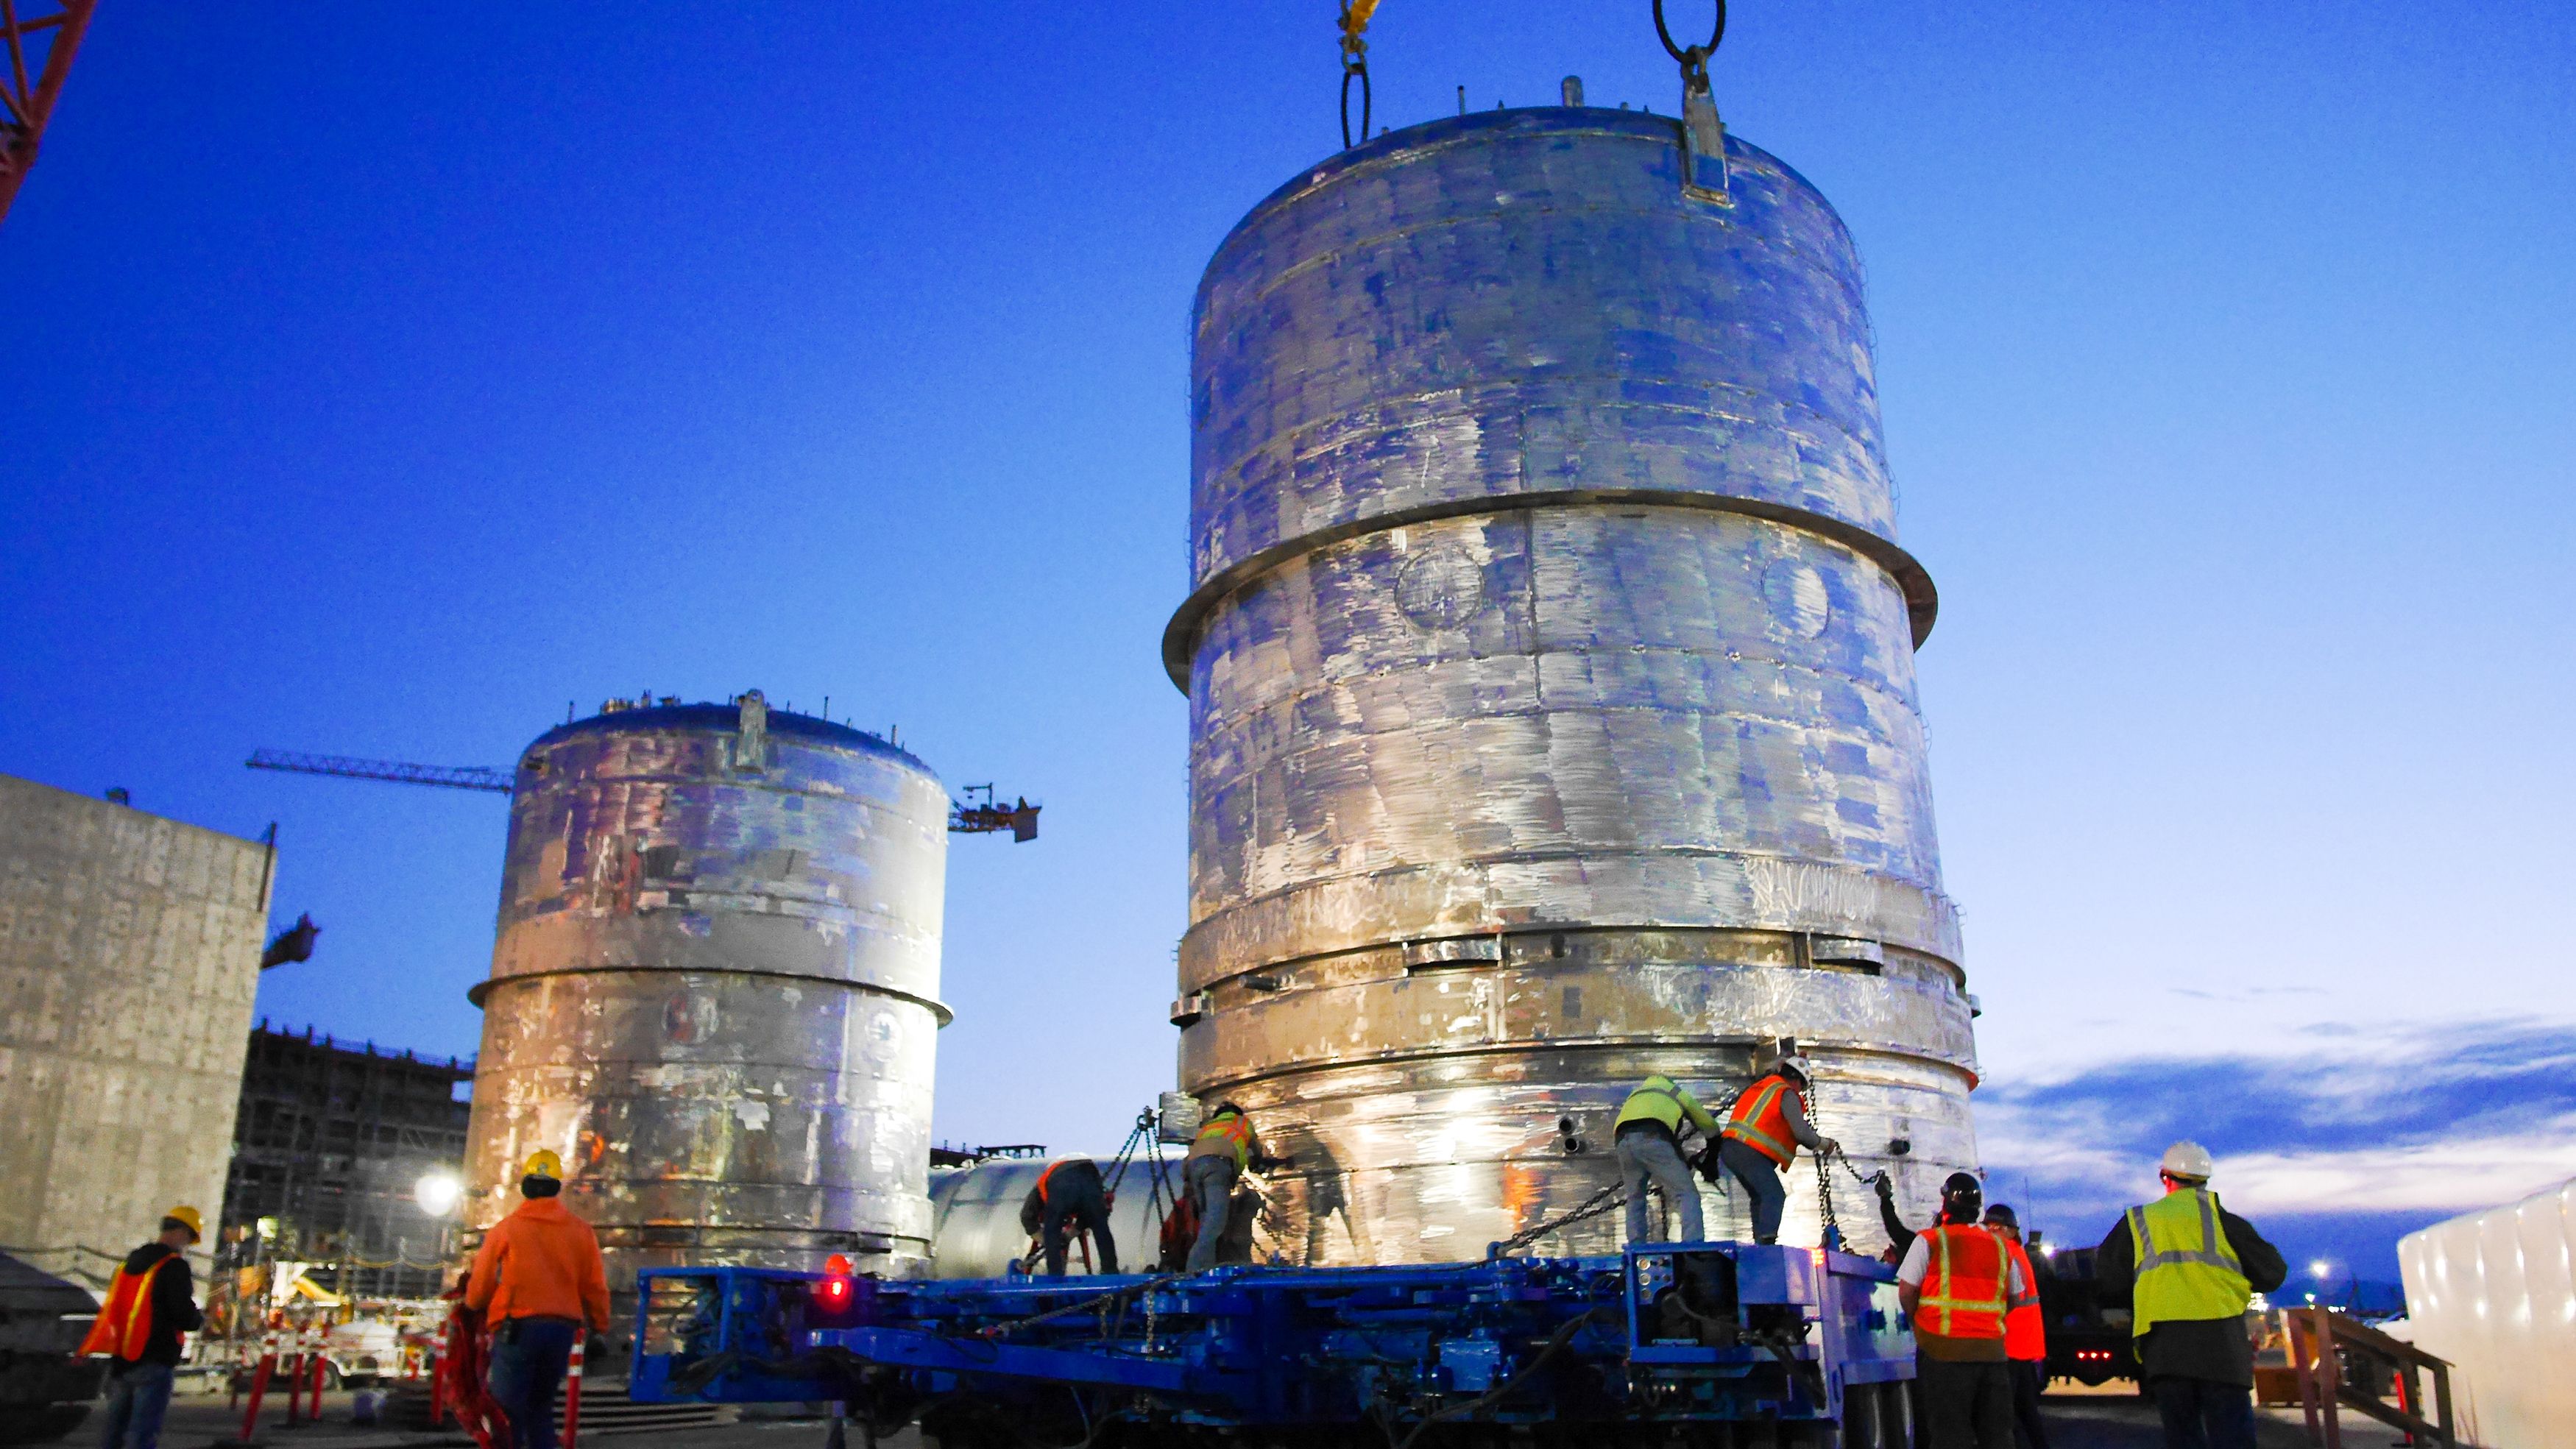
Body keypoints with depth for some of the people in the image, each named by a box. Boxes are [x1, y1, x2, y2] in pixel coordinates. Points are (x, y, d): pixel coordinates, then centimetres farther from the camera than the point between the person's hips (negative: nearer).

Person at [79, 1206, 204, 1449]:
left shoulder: (129, 1263, 15)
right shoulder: (174, 1266, -11)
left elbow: (112, 1310, 21)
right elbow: (184, 1316, -15)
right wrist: (200, 1320, 5)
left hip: (121, 1359, 8)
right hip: (154, 1362, -8)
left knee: (113, 1427, 16)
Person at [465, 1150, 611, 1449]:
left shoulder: (504, 1228, -1)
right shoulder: (581, 1231, 5)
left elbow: (480, 1287, 6)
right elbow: (596, 1288, 5)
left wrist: (474, 1306, 29)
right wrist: (599, 1329, 17)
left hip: (517, 1327, -3)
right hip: (562, 1330, 3)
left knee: (508, 1409, 1)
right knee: (541, 1407, 16)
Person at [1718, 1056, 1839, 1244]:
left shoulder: (1759, 1086, 25)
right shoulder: (1787, 1094, -1)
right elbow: (1801, 1132, -9)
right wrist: (1824, 1144, 9)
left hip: (1727, 1149, 9)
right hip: (1750, 1151, -9)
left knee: (1760, 1197, 18)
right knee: (1774, 1195, -11)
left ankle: (1760, 1241, 11)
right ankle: (1766, 1239, -25)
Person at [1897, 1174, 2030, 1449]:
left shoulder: (1929, 1241, -5)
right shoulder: (1999, 1244, 10)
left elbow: (1906, 1292, -9)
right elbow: (2016, 1298, 17)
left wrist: (1919, 1321, 8)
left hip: (1946, 1348, -4)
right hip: (1992, 1347, 4)